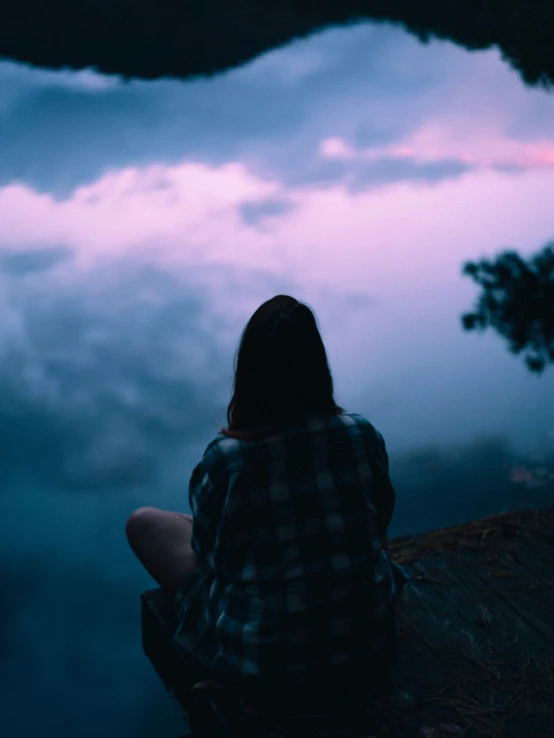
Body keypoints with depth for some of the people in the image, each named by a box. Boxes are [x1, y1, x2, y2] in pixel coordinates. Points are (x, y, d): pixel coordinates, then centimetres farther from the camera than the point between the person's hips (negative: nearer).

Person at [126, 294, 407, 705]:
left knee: (144, 523, 15)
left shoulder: (223, 461, -22)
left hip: (265, 654, -4)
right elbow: (380, 521, 3)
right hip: (366, 630, 4)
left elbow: (209, 553, -5)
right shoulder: (363, 435, -13)